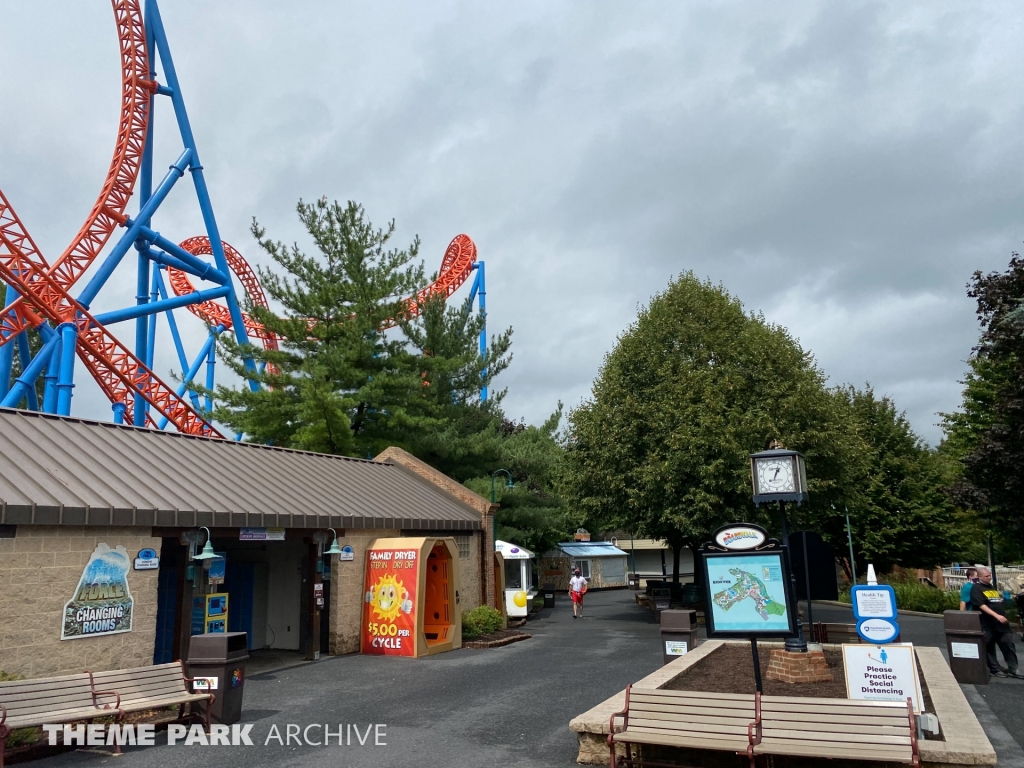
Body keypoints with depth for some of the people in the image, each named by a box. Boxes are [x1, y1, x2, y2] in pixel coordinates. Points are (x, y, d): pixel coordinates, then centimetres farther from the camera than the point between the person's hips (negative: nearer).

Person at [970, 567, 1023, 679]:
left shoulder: (992, 587, 16)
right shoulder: (976, 589, -10)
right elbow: (982, 605, -20)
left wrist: (1004, 616, 19)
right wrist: (997, 616, -27)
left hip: (1001, 623, 7)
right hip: (988, 625, -7)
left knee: (1009, 645, 6)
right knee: (989, 648, 2)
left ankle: (1013, 669, 13)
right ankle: (995, 670, 12)